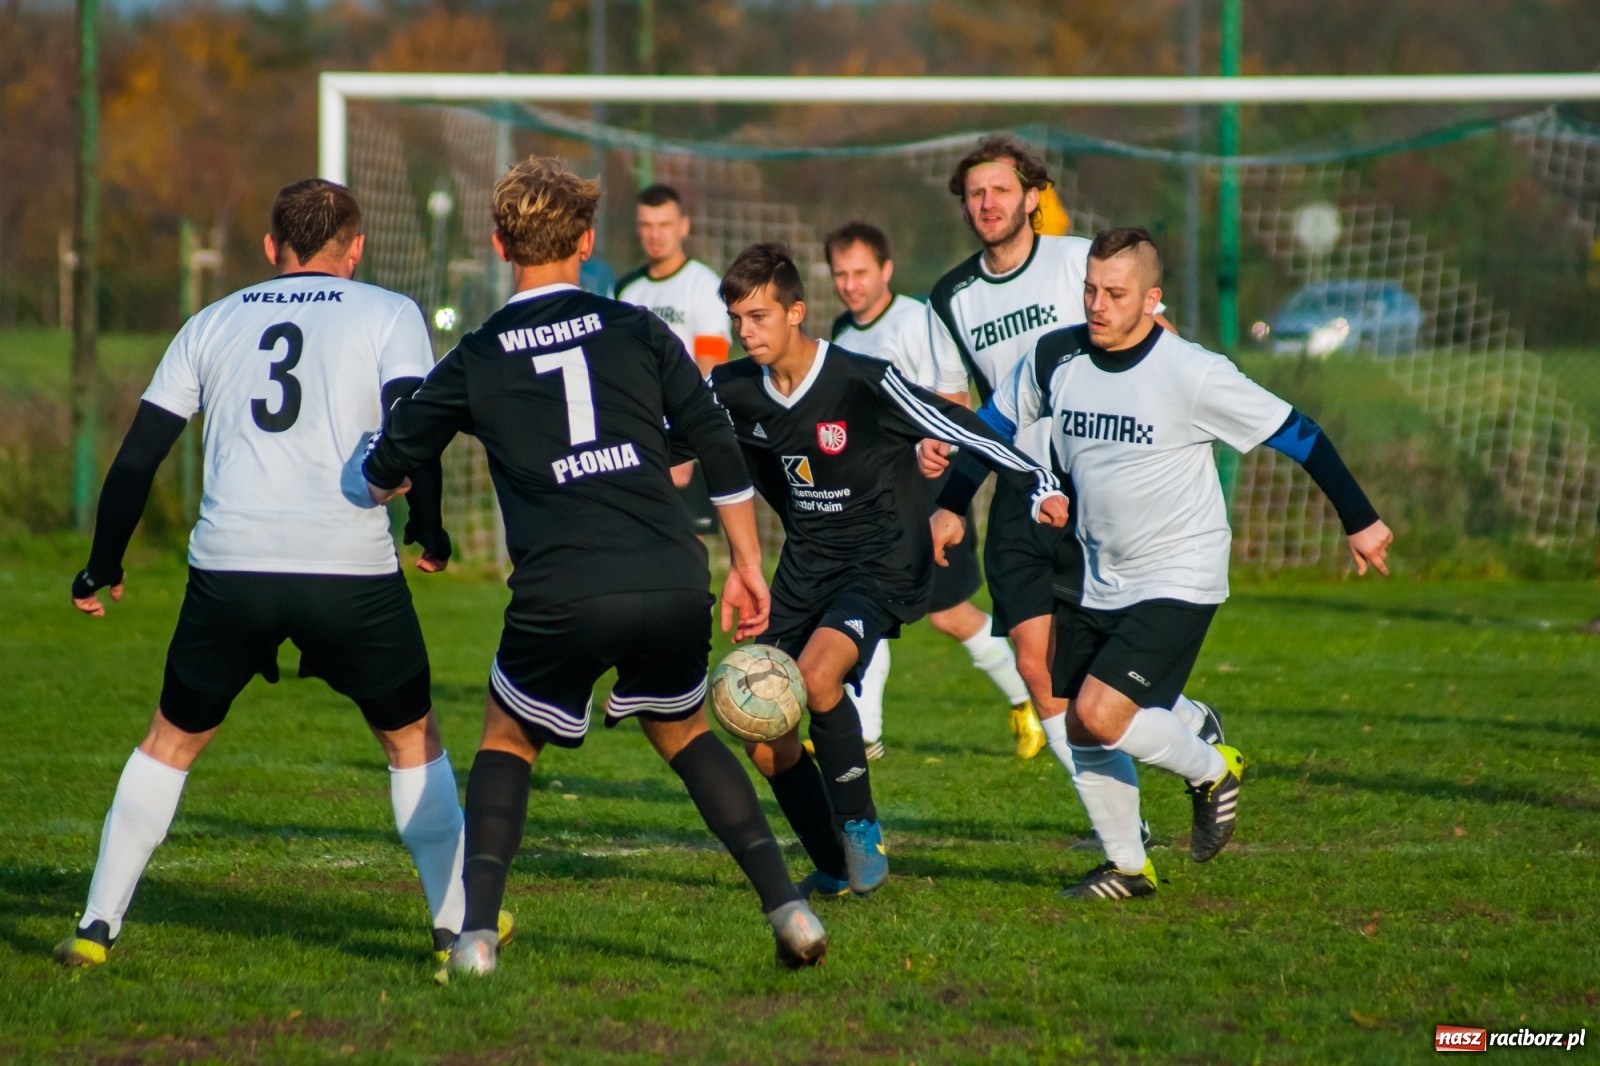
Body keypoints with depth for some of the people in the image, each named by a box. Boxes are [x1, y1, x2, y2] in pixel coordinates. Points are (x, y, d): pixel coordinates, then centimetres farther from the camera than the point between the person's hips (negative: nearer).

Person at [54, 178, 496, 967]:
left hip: (228, 567, 2)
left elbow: (139, 453, 16)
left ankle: (98, 925, 13)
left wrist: (103, 567, 25)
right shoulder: (387, 315, 9)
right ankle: (457, 921, 20)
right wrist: (428, 530, 10)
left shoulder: (212, 324, 18)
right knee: (412, 739, 19)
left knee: (171, 742, 19)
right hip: (351, 570, -2)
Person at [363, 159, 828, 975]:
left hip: (562, 596, -2)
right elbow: (718, 447, 8)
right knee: (682, 731, 25)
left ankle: (476, 935, 3)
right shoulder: (635, 331, 12)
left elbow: (383, 473, 18)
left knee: (505, 743, 20)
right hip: (674, 585, 2)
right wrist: (746, 566, 15)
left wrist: (385, 477, 42)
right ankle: (788, 909, 13)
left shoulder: (476, 362, 9)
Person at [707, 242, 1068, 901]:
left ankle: (860, 830, -12)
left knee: (816, 676, -32)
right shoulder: (732, 392, -2)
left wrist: (1036, 486, -19)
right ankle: (836, 869, 15)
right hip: (805, 567, 6)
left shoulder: (864, 383, -18)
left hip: (884, 566, -6)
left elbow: (956, 427, -15)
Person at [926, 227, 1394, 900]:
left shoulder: (1192, 374, -19)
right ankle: (1127, 867, 25)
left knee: (1100, 713, -19)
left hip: (1177, 581, -6)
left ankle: (1210, 770, 9)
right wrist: (951, 507, 9)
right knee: (1077, 727, 5)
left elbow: (1297, 435, -11)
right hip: (1092, 578, 6)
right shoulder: (1053, 358, -5)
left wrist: (1360, 522, -6)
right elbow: (994, 425, 14)